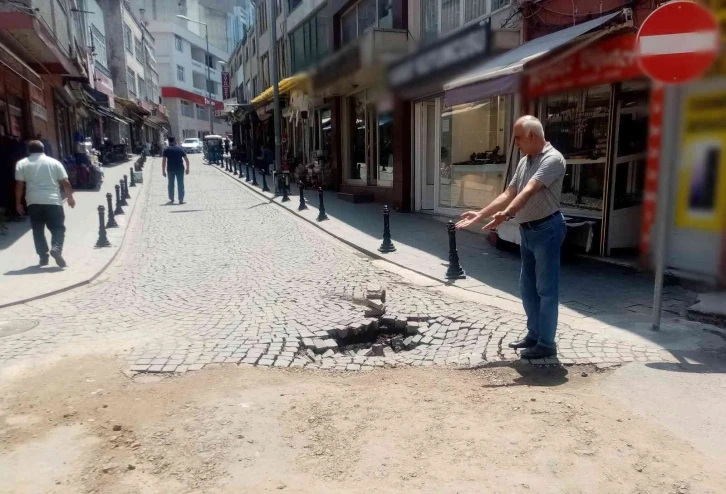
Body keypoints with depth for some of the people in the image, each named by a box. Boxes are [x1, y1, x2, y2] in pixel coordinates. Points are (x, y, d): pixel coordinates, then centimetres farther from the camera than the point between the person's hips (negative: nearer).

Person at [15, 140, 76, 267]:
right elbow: (65, 182, 5)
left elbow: (19, 185, 2)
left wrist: (18, 203, 9)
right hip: (53, 201, -1)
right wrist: (70, 197, 15)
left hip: (34, 202, 1)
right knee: (58, 228, 3)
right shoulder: (54, 162, 8)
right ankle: (56, 248, -21)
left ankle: (43, 256, 8)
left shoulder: (22, 164, 7)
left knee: (38, 230, 12)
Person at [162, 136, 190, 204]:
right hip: (180, 169, 0)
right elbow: (186, 159, -1)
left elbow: (164, 161, -7)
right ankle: (181, 200, 0)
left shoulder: (166, 149, 0)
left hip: (170, 169, 0)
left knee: (171, 184, 12)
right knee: (180, 184, 3)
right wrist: (187, 168, 6)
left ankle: (171, 199, 16)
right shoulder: (180, 148, 2)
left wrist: (163, 170, -3)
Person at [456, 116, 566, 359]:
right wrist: (480, 214, 8)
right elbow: (509, 193, 14)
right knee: (527, 287, 15)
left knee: (546, 289, -1)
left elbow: (529, 191, -30)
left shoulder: (552, 159, -15)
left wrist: (506, 214, -43)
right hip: (527, 231, 9)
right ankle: (534, 335, 29)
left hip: (546, 230, -9)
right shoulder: (524, 161, 12)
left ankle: (547, 344, 9)